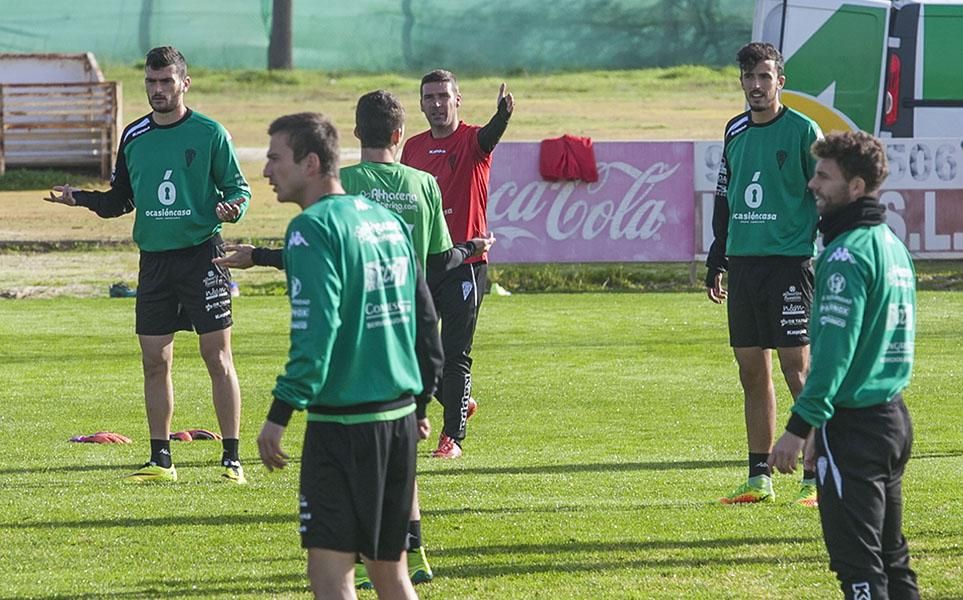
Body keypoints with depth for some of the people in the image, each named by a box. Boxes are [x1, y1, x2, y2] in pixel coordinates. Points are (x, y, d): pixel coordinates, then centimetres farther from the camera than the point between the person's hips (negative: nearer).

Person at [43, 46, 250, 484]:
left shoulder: (209, 133, -3)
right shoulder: (134, 137, 10)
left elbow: (239, 188, 0)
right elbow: (120, 200, 17)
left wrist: (233, 207, -22)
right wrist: (81, 199, 0)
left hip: (201, 254, -5)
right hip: (153, 258, 5)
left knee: (217, 357, -3)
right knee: (155, 360, 5)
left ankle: (232, 459, 1)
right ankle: (160, 460, 13)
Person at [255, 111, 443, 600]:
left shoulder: (313, 229, -12)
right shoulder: (388, 220, 13)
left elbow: (315, 331, -21)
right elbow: (426, 316, 19)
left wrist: (280, 413, -19)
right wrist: (420, 400, 25)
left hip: (343, 421, -8)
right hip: (400, 413, 8)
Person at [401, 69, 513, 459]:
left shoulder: (471, 141, -5)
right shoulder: (413, 147, 11)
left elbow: (489, 136, -30)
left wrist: (502, 115, -53)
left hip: (464, 263, -5)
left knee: (455, 354, -5)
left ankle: (453, 436, 1)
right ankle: (458, 404, 31)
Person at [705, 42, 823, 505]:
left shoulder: (802, 130, -5)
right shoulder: (736, 131, 13)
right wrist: (716, 261, 18)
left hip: (789, 260, -6)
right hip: (743, 260, 6)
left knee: (796, 367, -9)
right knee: (752, 369, 7)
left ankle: (817, 479, -5)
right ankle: (759, 478, 13)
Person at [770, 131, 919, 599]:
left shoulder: (847, 254, -16)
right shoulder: (893, 245, 13)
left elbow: (833, 349, -21)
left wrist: (799, 426, -21)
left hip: (852, 425, -9)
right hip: (894, 417, 9)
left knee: (857, 561, -8)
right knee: (891, 557, 14)